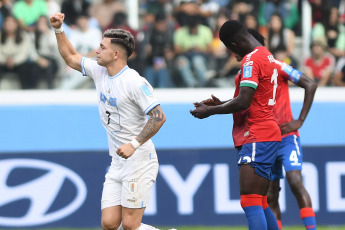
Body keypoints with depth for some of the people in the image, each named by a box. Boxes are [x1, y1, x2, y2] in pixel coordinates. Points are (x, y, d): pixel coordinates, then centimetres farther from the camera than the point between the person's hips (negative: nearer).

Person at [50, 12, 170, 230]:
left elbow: (159, 116, -20)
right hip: (118, 163, 8)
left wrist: (134, 144, -26)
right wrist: (59, 29, 13)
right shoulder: (99, 72, 9)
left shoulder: (135, 82, -16)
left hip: (139, 161, -8)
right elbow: (71, 57, 24)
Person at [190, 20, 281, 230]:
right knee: (260, 204, 12)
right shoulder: (266, 56, 18)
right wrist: (221, 104, 25)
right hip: (268, 135, 10)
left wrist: (210, 110, -9)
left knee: (250, 203, -16)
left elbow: (243, 102, -20)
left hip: (257, 138, -10)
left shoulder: (252, 59, -13)